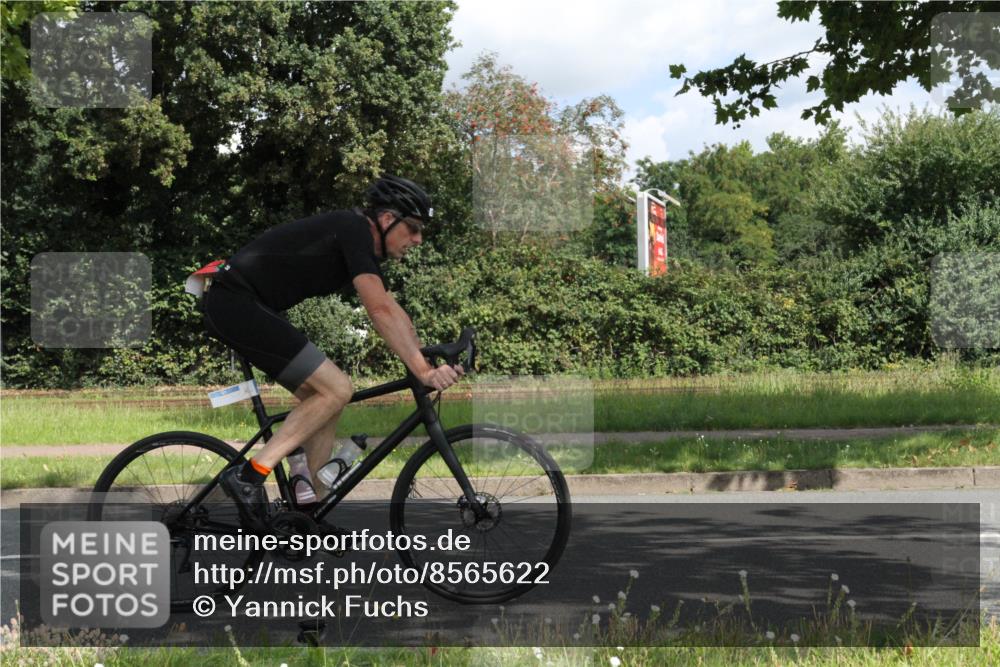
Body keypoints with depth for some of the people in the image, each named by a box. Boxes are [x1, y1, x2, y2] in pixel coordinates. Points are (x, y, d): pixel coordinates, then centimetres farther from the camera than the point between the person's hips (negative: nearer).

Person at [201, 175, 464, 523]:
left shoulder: (364, 249, 16)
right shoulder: (354, 230, -14)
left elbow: (393, 312, 19)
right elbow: (381, 311, -24)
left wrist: (431, 360, 10)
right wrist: (422, 370, -26)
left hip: (235, 308, 10)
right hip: (236, 302, -10)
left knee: (327, 395, 10)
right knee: (337, 388, -14)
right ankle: (249, 475, -14)